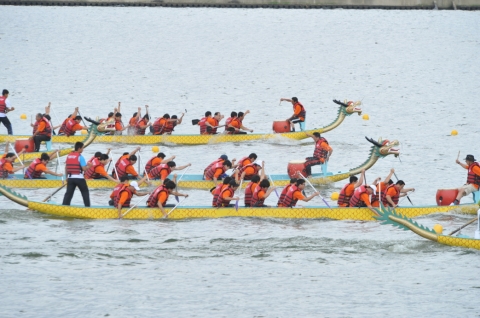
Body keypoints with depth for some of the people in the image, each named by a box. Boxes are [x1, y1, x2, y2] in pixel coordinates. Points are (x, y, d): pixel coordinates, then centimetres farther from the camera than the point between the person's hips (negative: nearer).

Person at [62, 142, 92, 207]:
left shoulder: (69, 156, 8)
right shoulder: (80, 156, -11)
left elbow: (66, 168, 14)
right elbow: (84, 168, -14)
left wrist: (67, 177, 23)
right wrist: (89, 166, 6)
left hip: (70, 178, 5)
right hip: (79, 178, -5)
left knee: (69, 193, 7)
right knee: (85, 192, 10)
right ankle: (87, 206, 11)